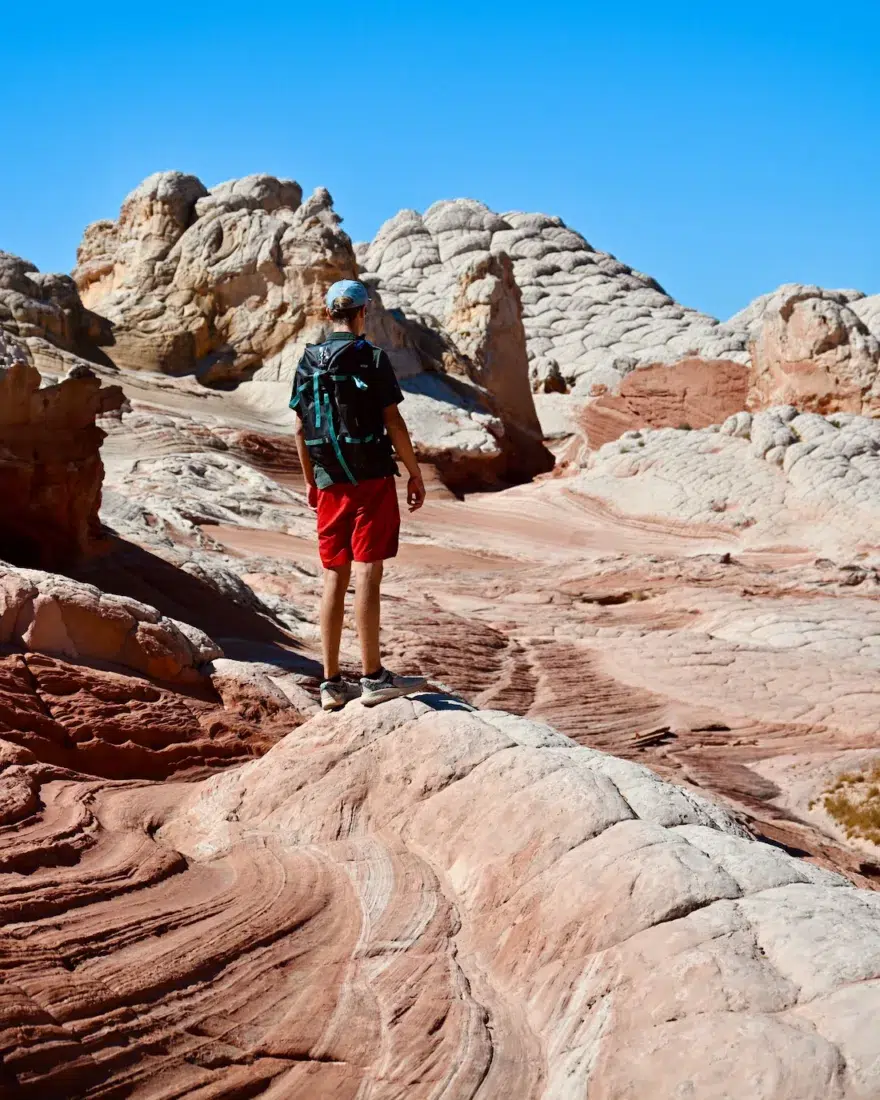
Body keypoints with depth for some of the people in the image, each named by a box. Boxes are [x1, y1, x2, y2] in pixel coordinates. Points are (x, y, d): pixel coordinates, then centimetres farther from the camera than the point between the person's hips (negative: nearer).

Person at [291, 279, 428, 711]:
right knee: (367, 575, -4)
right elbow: (393, 423, -10)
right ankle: (373, 677, 0)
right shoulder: (373, 359, -8)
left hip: (329, 484, 5)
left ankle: (332, 682, 11)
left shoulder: (308, 362, 7)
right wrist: (415, 474, -1)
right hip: (371, 480, -5)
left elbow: (301, 429, 10)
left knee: (335, 578, 8)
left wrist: (310, 480, 20)